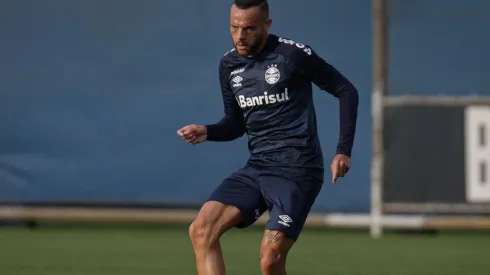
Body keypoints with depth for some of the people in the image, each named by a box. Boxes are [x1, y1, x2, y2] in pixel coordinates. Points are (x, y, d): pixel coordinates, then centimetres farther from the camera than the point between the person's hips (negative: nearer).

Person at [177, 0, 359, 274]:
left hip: (297, 170, -6)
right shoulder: (229, 65, 8)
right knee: (201, 230, -13)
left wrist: (343, 151, -8)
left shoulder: (294, 54, -10)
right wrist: (206, 132, -2)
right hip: (257, 169, 6)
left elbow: (347, 91, -2)